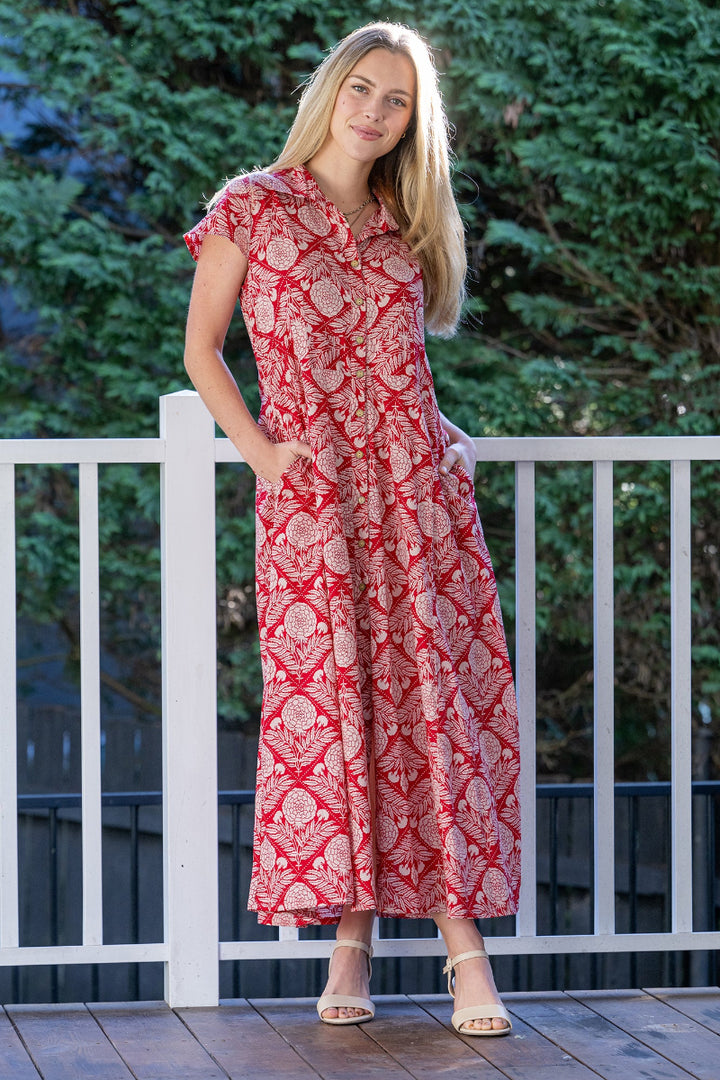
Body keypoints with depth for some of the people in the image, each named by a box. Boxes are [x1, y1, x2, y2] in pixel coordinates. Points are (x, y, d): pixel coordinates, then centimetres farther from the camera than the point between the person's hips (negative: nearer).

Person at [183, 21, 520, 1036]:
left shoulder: (402, 228, 16)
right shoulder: (252, 207, 5)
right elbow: (202, 350, 6)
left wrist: (451, 443, 9)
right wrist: (260, 450, -5)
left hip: (419, 489, 3)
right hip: (309, 497, -3)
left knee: (438, 699, -4)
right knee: (327, 701, -5)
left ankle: (462, 936, -6)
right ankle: (350, 946, 0)